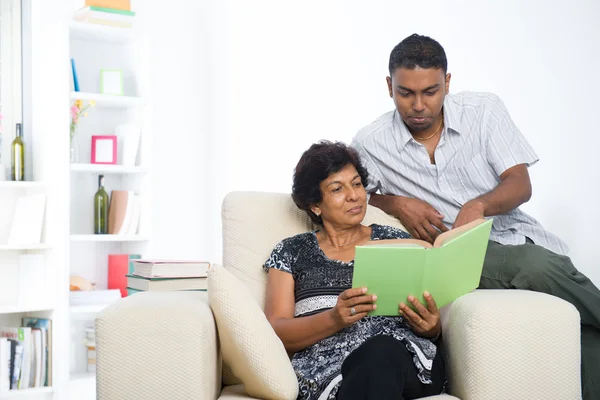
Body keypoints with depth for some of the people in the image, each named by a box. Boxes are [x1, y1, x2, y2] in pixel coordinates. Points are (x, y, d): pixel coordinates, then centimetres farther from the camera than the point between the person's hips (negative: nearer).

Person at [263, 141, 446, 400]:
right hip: (326, 367, -1)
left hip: (405, 357, 2)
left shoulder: (396, 241, 20)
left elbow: (434, 328, 18)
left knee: (381, 353, -37)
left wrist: (430, 327, -8)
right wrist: (334, 319, -15)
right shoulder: (291, 252, 17)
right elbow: (275, 333, 5)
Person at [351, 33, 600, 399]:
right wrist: (397, 204, -6)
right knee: (535, 268, -36)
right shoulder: (371, 142, 1)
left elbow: (521, 185, -1)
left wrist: (478, 205, -24)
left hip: (516, 235, 2)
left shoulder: (485, 110, 3)